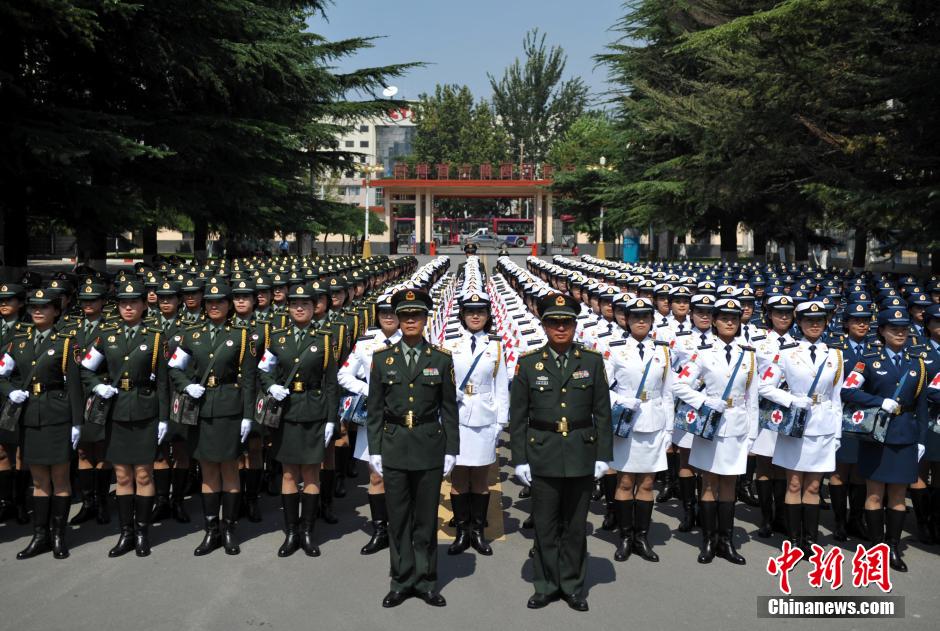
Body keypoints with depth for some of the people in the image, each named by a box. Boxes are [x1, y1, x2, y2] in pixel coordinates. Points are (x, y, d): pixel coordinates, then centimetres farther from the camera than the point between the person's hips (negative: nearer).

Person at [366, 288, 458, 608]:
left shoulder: (441, 359, 2)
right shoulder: (382, 358, 3)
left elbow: (449, 409, 3)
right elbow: (375, 410, 5)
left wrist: (451, 450, -1)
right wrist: (374, 449, 0)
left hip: (430, 446, 0)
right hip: (394, 446, 1)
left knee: (426, 517, 7)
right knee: (398, 517, 7)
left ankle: (425, 580, 19)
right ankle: (402, 580, 18)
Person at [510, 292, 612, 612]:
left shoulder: (592, 361, 2)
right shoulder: (528, 363, 0)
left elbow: (602, 413, 3)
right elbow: (517, 417, 1)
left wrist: (603, 455, -1)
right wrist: (519, 459, -3)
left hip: (581, 456, 1)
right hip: (543, 456, 0)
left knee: (575, 525, 10)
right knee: (545, 525, 7)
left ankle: (572, 586, 23)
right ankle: (546, 586, 21)